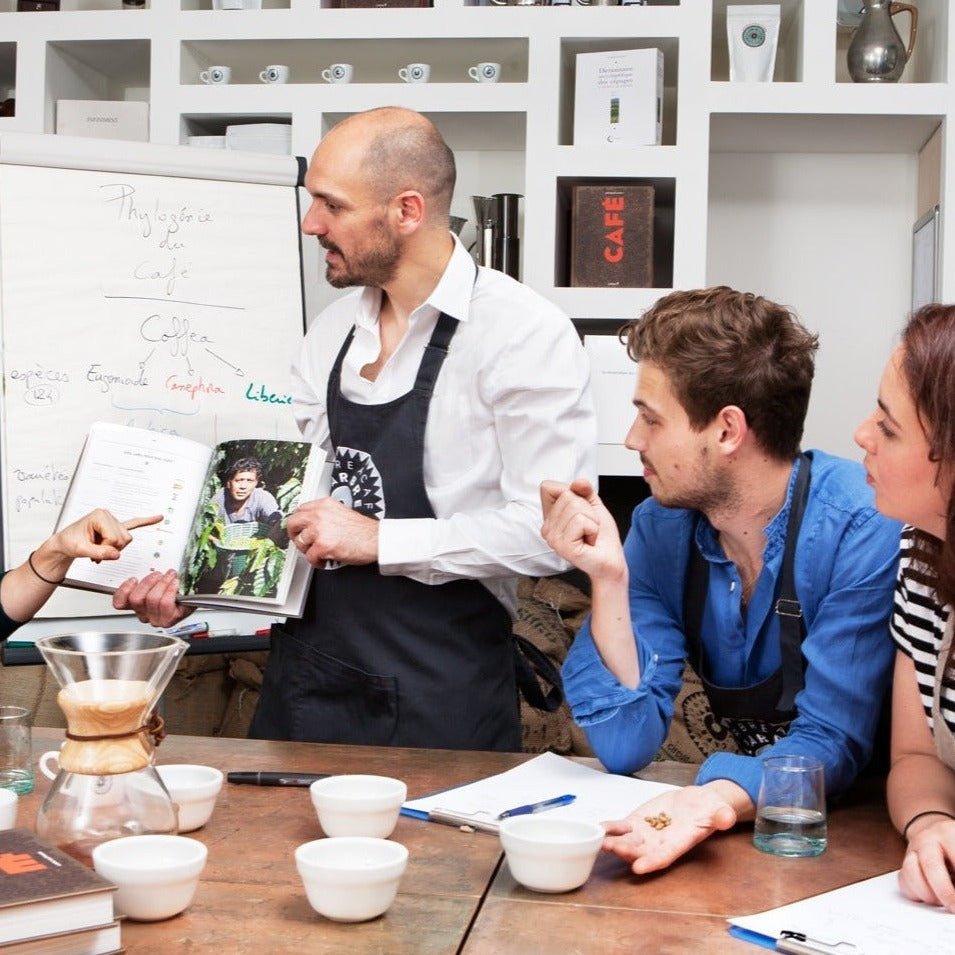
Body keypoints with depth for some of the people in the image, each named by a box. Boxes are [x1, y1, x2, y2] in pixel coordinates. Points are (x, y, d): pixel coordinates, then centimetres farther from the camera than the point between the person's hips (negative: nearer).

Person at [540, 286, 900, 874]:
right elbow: (626, 744, -8)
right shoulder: (658, 528, -5)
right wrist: (609, 580, -19)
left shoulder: (865, 529, -20)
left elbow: (830, 742, -21)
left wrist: (720, 798, -40)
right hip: (742, 825, 4)